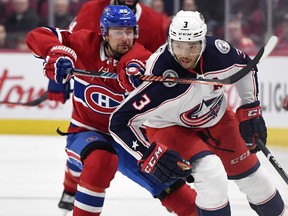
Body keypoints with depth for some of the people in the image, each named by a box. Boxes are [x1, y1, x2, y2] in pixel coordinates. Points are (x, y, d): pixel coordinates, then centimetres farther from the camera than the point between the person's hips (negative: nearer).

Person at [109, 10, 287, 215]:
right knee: (212, 173, -28)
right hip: (170, 126, -5)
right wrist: (150, 156, -35)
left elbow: (246, 67, -2)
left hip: (216, 117, 5)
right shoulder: (160, 81, -38)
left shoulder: (217, 51, -26)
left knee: (250, 174, 13)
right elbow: (120, 122, -34)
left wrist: (251, 110, -3)